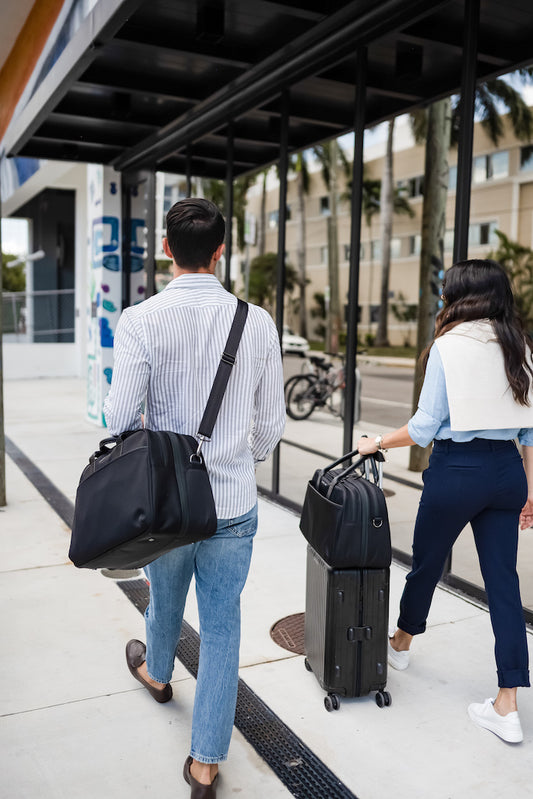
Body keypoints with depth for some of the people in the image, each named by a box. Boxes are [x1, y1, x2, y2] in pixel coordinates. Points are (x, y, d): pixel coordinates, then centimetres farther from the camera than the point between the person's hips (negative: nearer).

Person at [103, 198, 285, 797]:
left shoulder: (140, 321, -15)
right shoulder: (258, 322, -8)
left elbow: (120, 419, -15)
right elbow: (271, 422, -1)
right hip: (235, 503, 1)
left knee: (165, 597, 27)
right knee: (222, 626, 13)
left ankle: (157, 673, 59)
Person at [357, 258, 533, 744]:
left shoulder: (448, 345, -10)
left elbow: (424, 427, -11)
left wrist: (378, 443, 4)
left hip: (457, 468, -5)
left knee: (426, 561, 17)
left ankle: (402, 643, 43)